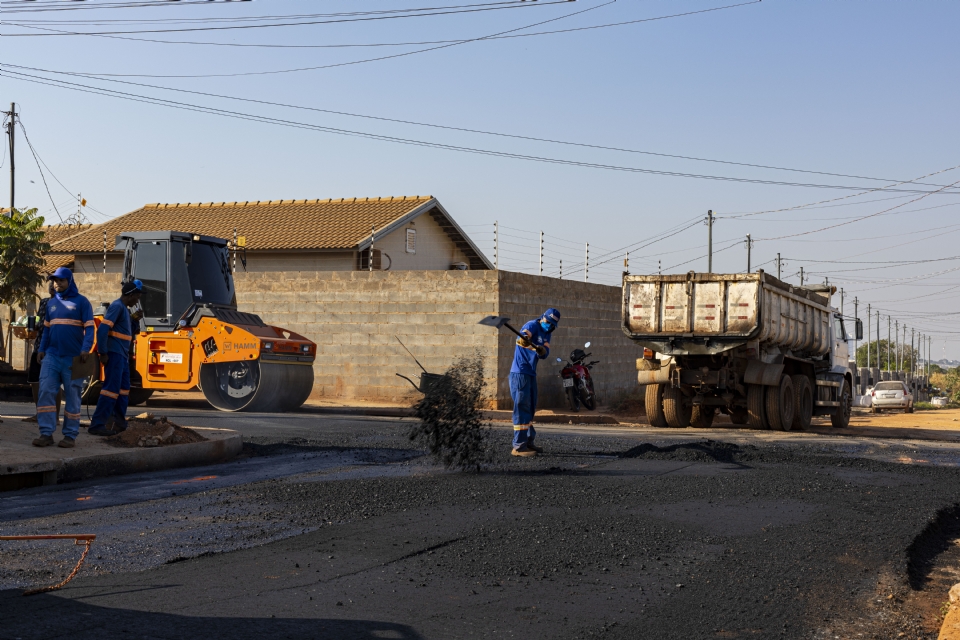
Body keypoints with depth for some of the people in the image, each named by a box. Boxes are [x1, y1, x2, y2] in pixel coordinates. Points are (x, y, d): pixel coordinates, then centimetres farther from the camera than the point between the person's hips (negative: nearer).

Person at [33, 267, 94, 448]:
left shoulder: (81, 302, -1)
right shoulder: (51, 303, 14)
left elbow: (89, 328, -6)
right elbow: (47, 329, 20)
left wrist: (86, 349, -19)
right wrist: (41, 349, 8)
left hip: (73, 358, -5)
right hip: (52, 356, 5)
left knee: (72, 397, 1)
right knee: (45, 392, -5)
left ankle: (70, 435, 7)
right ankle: (47, 433, -3)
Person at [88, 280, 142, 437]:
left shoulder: (124, 308, 17)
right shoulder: (117, 306, -13)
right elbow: (102, 329, -21)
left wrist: (135, 320, 11)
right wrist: (103, 353, -22)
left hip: (122, 356, 10)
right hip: (114, 354, -10)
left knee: (124, 389, 15)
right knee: (111, 388, -11)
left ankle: (119, 422, 23)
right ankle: (97, 425, -11)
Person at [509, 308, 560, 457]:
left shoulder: (546, 334, 13)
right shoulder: (532, 325, -11)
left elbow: (545, 354, -2)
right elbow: (524, 335, -33)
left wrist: (541, 350, -25)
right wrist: (523, 339, -57)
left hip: (531, 373, 9)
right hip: (520, 373, -9)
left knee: (530, 408, 16)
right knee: (522, 407, -11)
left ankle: (528, 442, 28)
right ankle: (519, 446, -10)